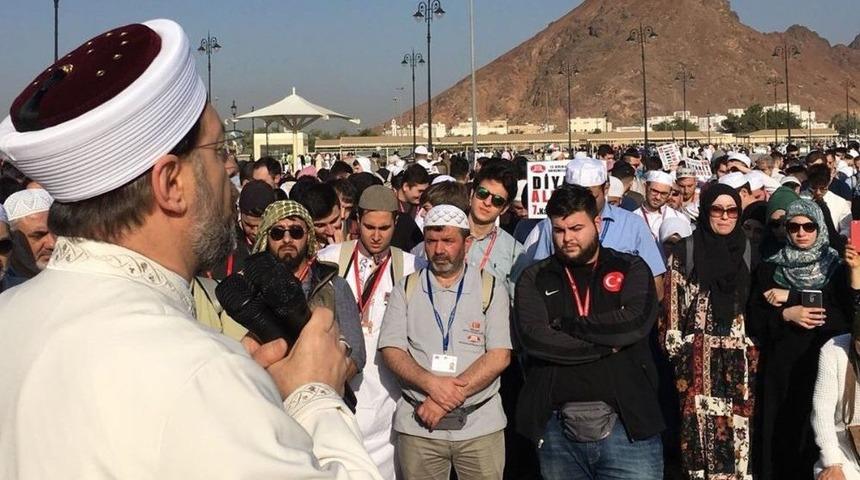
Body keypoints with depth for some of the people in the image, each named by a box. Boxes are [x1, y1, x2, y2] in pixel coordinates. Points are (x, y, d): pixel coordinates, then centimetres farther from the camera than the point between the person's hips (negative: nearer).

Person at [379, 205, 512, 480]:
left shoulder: (491, 289, 2)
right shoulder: (406, 289, 6)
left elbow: (499, 356, -6)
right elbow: (391, 350, -2)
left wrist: (445, 398, -14)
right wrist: (432, 384, -19)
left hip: (480, 424, -1)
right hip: (418, 425, 1)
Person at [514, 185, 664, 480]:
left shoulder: (631, 269, 5)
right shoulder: (534, 279, 7)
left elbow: (635, 323, -14)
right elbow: (534, 338, -10)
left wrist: (566, 324, -7)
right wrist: (608, 345, -11)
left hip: (627, 425, -1)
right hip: (557, 430, 2)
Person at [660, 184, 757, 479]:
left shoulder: (747, 249, 8)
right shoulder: (686, 250, -2)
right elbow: (674, 304, -2)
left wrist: (755, 349, 9)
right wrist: (676, 349, -6)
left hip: (739, 356, 3)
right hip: (699, 357, -3)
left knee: (738, 424, 3)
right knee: (702, 424, -2)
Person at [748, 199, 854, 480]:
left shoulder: (837, 268, 5)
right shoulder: (769, 270, 6)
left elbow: (849, 315, -8)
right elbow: (754, 321, 3)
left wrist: (791, 297, -11)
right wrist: (787, 315, -16)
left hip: (824, 366, 0)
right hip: (782, 368, 0)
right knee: (781, 435, -1)